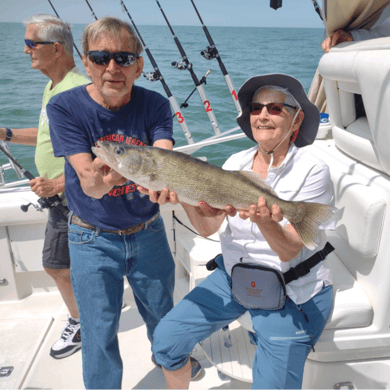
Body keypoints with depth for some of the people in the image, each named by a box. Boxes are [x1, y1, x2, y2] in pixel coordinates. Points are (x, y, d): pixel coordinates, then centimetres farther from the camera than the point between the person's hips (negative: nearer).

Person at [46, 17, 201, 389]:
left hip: (148, 232, 3)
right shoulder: (65, 107, -16)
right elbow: (87, 181, -25)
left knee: (162, 312, 22)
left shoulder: (154, 104, -9)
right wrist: (99, 180, -49)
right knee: (99, 333, 7)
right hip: (93, 239, -2)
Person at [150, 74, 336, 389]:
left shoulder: (312, 171, -16)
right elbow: (208, 228, -6)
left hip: (289, 294, -4)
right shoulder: (237, 162, -2)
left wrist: (265, 222, -41)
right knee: (167, 339, 3)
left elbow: (289, 251, -21)